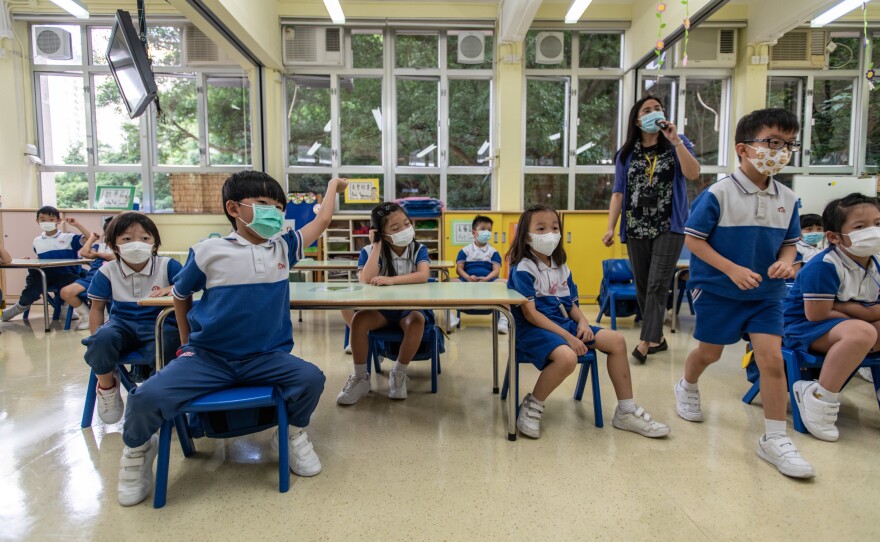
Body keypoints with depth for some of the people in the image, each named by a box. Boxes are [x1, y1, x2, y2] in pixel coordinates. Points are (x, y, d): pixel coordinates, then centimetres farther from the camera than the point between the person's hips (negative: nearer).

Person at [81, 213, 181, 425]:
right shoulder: (107, 272, 1)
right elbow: (97, 308, 6)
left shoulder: (167, 266, -2)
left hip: (157, 324, -1)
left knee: (167, 344, -35)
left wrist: (172, 289, -31)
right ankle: (106, 384, 1)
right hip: (122, 324, 2)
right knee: (103, 338, -32)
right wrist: (96, 340, -2)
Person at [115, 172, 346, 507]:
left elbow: (321, 221, 17)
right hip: (207, 357, -1)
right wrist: (187, 341, 15)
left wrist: (333, 185, 28)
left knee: (311, 379, -25)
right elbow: (180, 294, 13)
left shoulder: (283, 248, 4)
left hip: (266, 357, 2)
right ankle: (137, 449, 15)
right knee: (147, 398, -22)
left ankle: (294, 433, 8)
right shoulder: (209, 252, -3)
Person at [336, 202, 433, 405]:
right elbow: (366, 281, -23)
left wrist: (391, 279, -35)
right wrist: (377, 246, -20)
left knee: (416, 321, -34)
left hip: (411, 307, -1)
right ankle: (360, 378, -11)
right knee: (358, 319, -28)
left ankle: (398, 374, -13)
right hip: (381, 308, 1)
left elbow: (423, 275, -24)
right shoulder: (370, 252, -5)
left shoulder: (419, 250, -5)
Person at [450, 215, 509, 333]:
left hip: (488, 280, 0)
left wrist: (487, 279, -18)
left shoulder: (493, 252, 17)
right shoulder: (465, 250, 16)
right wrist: (468, 277, -16)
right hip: (468, 280, 0)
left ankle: (503, 319, -28)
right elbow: (459, 268, 6)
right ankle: (451, 317, -27)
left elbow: (496, 270, 4)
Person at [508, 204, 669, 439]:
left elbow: (572, 305, 16)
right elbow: (530, 314, -19)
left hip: (565, 323, 9)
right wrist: (567, 336, -24)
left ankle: (626, 411, 10)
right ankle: (532, 407, -11)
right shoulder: (523, 269, -11)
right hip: (532, 330, -8)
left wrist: (582, 322, -8)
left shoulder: (561, 268, 14)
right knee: (567, 357, -37)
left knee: (616, 340, 0)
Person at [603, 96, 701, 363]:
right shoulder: (626, 153, 9)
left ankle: (645, 342, -11)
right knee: (642, 287, 7)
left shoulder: (677, 144, 5)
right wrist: (610, 227, -4)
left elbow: (693, 174, -13)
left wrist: (675, 140, -17)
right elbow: (618, 192, 5)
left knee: (657, 285, -12)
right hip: (636, 229, 3)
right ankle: (657, 337, 21)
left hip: (669, 227, -3)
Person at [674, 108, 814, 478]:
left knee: (772, 357, -6)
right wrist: (732, 269, -22)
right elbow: (693, 239, -14)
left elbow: (789, 242, 11)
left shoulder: (787, 199, 1)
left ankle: (775, 439, 5)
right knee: (709, 352, 12)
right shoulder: (718, 194, -15)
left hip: (766, 293, 4)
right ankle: (687, 388, 45)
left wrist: (785, 262, -12)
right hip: (718, 290, -3)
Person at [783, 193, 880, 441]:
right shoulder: (824, 266, -22)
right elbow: (817, 314, -22)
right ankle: (820, 399, -22)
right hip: (803, 328, -8)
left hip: (839, 326, 8)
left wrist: (841, 306, -18)